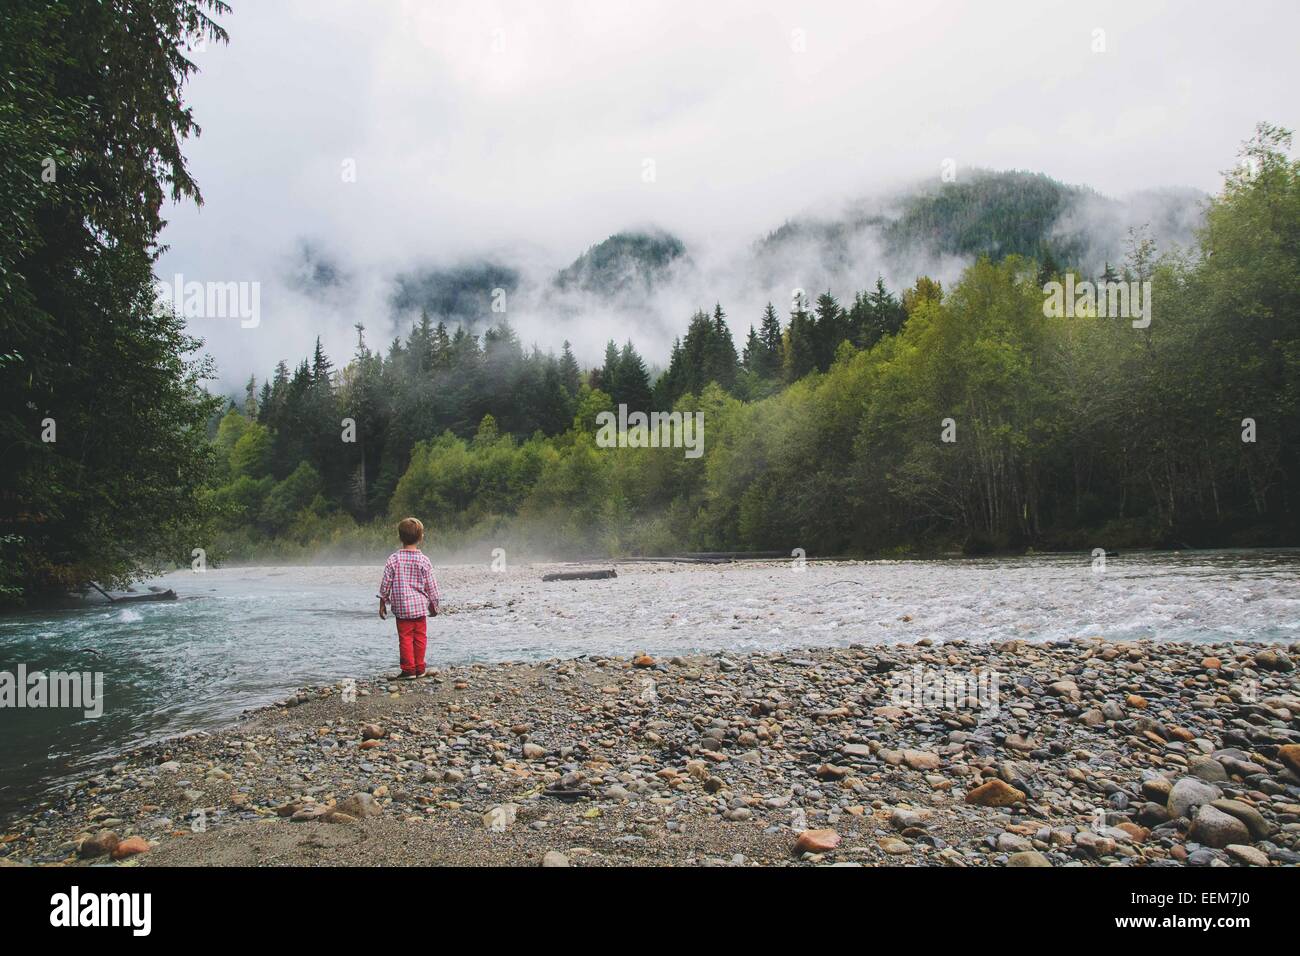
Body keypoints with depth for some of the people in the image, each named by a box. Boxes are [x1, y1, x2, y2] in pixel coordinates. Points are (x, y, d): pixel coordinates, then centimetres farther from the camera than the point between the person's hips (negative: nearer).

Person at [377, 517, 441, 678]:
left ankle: (408, 669, 3)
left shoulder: (393, 559, -6)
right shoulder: (423, 560, -4)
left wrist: (383, 603, 9)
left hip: (401, 607, -1)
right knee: (420, 637, 10)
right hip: (420, 606, 1)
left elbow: (386, 583, -2)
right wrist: (434, 604, 14)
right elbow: (431, 585, 1)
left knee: (405, 638, 3)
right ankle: (419, 668, 14)